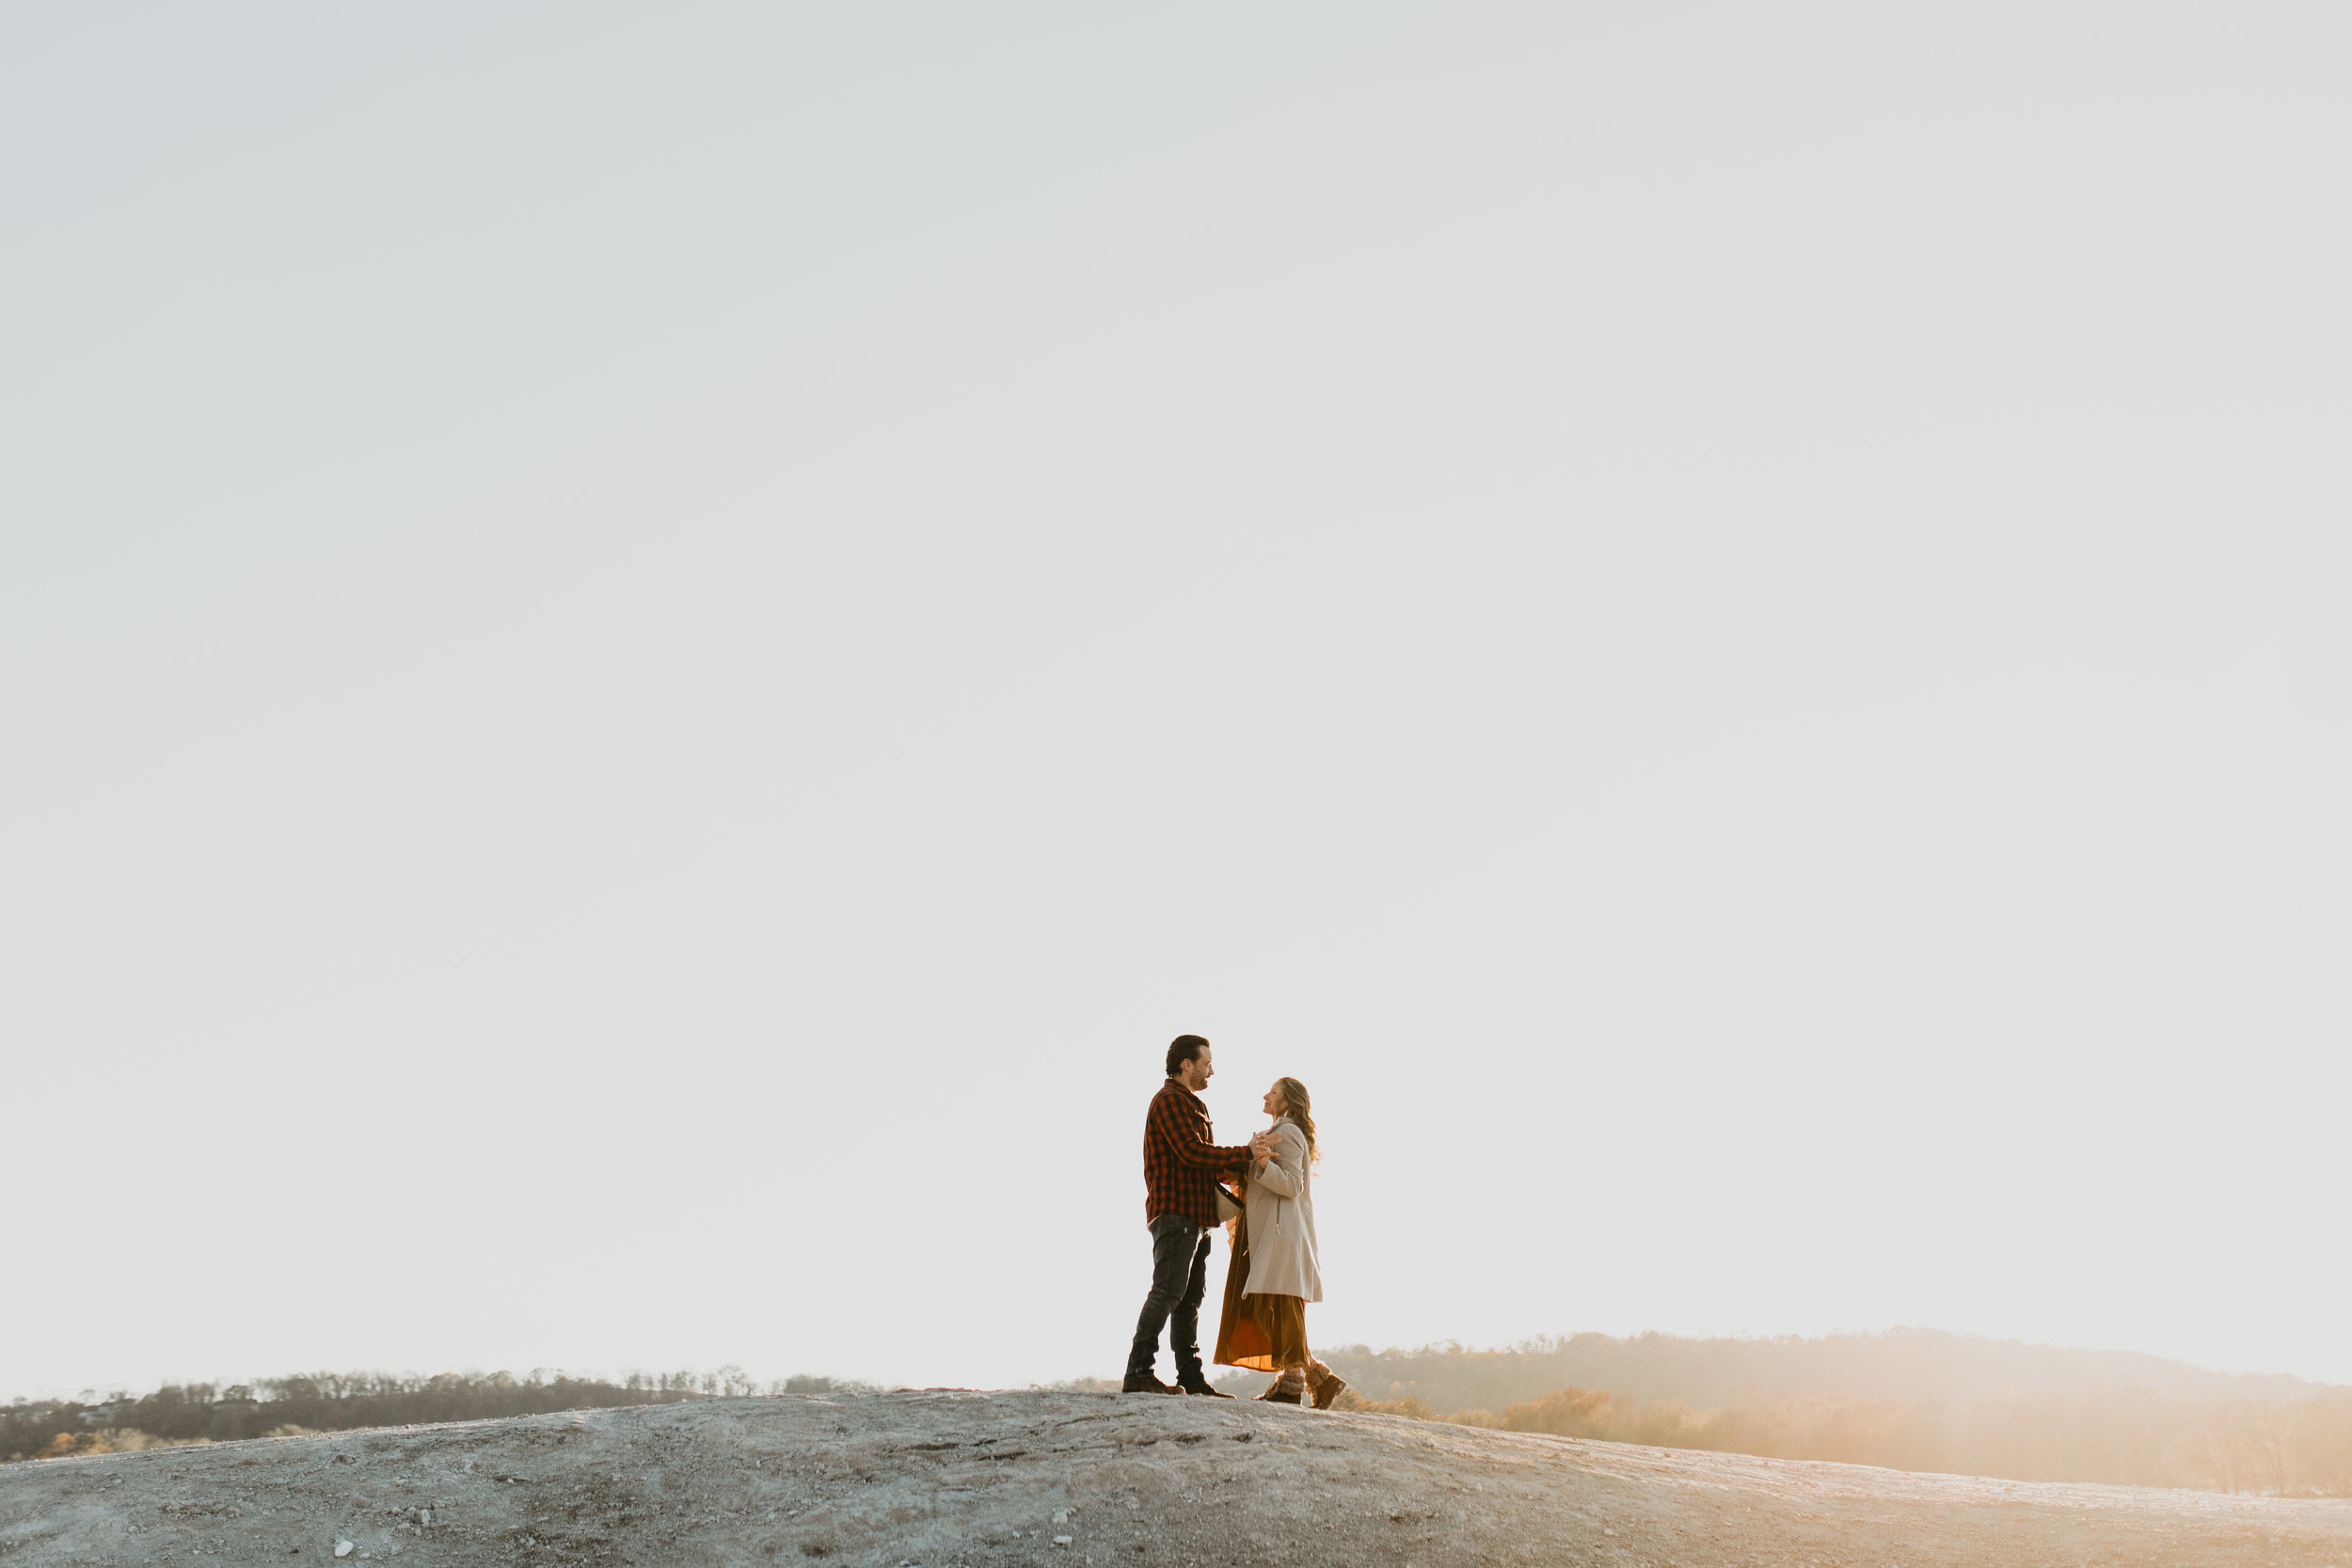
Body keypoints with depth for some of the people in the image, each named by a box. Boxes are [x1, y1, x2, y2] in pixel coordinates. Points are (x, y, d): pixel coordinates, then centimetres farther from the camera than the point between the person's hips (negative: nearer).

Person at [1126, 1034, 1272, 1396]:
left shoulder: (1192, 1105, 27)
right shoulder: (1170, 1100, -7)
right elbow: (1192, 1152, -19)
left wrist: (1245, 1164, 10)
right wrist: (1244, 1153, -13)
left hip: (1194, 1217, 10)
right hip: (1174, 1212, -10)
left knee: (1190, 1298, 9)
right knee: (1168, 1291, -16)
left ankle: (1191, 1378, 11)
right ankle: (1139, 1373, -19)